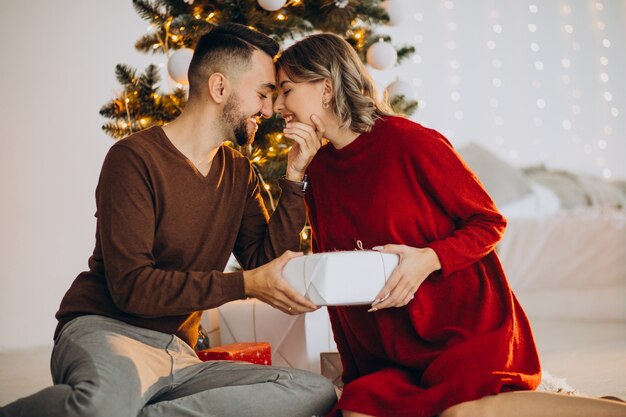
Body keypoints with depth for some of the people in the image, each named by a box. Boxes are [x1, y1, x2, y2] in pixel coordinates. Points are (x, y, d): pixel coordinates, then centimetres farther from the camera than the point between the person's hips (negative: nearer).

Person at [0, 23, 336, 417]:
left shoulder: (239, 173, 15)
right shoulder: (136, 157, -7)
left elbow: (266, 264, 7)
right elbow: (131, 286, -16)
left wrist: (294, 179, 1)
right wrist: (244, 283, -18)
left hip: (178, 354, 7)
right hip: (103, 331, -6)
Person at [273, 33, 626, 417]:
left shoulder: (408, 141, -9)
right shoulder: (318, 168, 10)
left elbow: (490, 222, -5)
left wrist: (429, 258, -21)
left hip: (468, 319, -5)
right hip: (395, 354, 6)